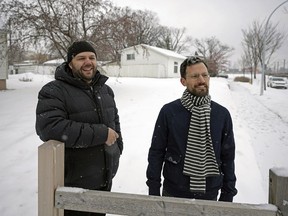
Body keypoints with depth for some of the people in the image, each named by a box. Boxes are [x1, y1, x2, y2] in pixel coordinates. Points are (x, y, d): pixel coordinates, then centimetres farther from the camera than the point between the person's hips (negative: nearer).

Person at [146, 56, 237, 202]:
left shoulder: (222, 114, -5)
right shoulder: (169, 112, -10)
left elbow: (228, 157, 2)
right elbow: (156, 153, -4)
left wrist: (228, 194, 3)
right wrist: (154, 191, -3)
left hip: (209, 195, 2)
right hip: (173, 193, -1)